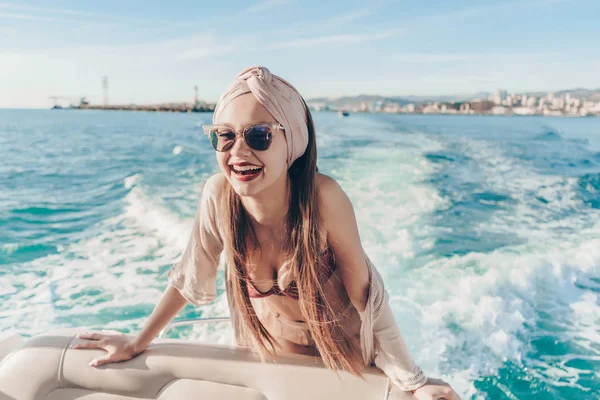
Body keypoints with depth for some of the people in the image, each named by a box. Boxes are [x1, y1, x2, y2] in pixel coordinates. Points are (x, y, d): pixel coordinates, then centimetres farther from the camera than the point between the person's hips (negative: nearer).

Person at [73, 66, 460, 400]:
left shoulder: (322, 197, -32)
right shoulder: (219, 193, -23)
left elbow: (365, 291, -21)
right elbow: (190, 276, -7)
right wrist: (138, 342, 3)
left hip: (343, 360, -2)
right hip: (268, 358, 3)